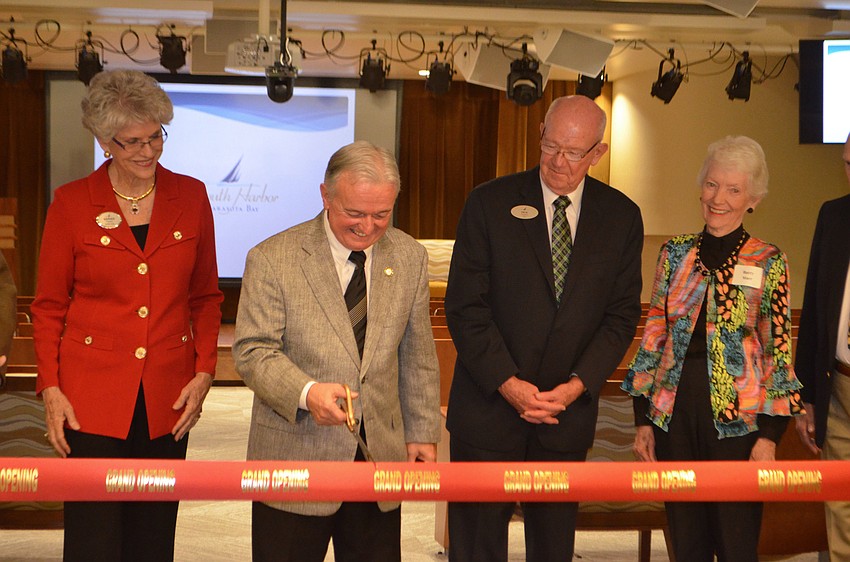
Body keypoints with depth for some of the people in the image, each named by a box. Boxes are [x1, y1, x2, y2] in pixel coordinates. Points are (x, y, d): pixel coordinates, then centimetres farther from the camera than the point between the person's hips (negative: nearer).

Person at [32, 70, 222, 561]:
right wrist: (51, 387, -6)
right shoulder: (72, 203, -2)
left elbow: (206, 296, 10)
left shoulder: (190, 197, 4)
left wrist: (204, 373, -1)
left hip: (168, 396, 2)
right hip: (93, 395, -2)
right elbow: (48, 305, 3)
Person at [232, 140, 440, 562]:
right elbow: (253, 351, -10)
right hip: (295, 455, -3)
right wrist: (306, 393, -27)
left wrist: (422, 431, 11)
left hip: (381, 451, 3)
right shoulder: (272, 259, -7)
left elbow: (418, 355, 11)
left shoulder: (410, 258, 5)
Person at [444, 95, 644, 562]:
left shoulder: (621, 216, 3)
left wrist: (577, 385, -9)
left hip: (568, 413, 2)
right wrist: (508, 383, -14)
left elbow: (622, 314, 3)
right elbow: (464, 305, -7)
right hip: (489, 404, -2)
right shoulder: (490, 203, -5)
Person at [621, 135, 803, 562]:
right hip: (674, 413, 3)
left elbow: (779, 354, -2)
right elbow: (653, 337, 8)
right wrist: (643, 420, 5)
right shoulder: (676, 252, 6)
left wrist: (769, 436, -8)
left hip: (738, 418, -3)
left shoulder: (768, 262, -2)